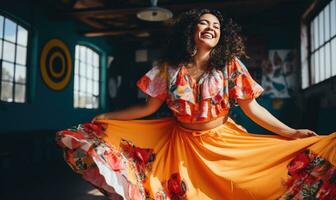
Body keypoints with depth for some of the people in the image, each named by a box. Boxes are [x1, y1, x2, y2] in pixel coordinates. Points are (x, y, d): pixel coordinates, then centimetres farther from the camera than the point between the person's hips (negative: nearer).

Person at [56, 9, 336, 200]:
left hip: (223, 142, 0)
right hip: (181, 142, 1)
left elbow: (252, 108, -7)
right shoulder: (169, 68, -7)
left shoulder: (231, 66, -10)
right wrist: (106, 117, 1)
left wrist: (290, 133, -14)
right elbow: (148, 107, 0)